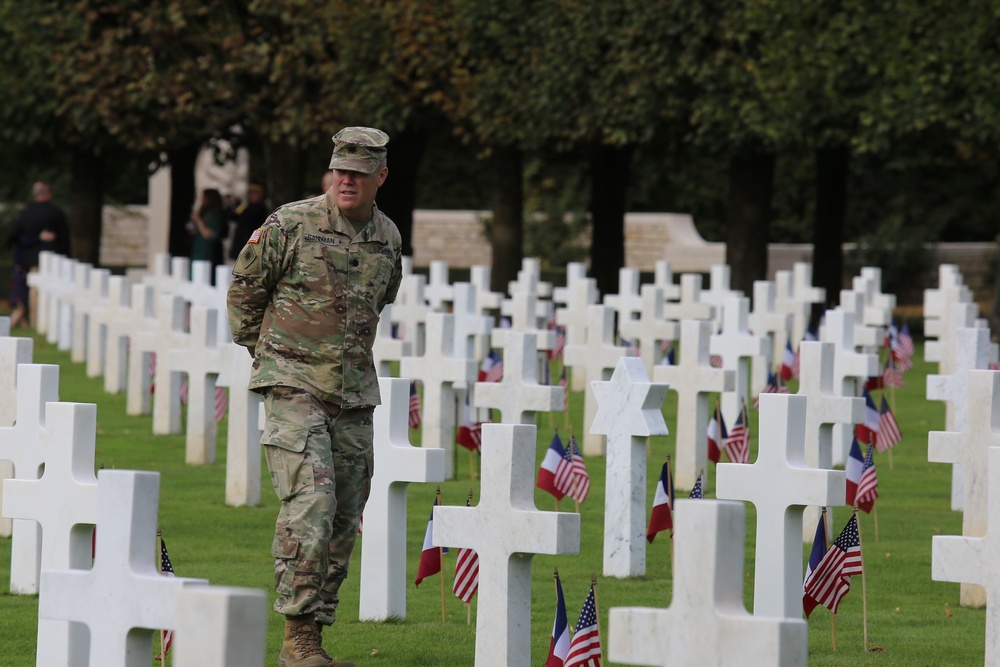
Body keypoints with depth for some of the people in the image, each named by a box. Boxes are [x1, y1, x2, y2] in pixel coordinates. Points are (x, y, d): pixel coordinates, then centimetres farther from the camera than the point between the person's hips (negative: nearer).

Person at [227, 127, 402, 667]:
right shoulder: (291, 225, -8)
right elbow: (243, 290, 3)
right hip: (294, 389, -6)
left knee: (343, 522, 6)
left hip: (355, 396, 6)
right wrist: (266, 355, 7)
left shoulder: (389, 239, 8)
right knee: (310, 507, -18)